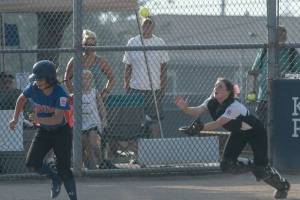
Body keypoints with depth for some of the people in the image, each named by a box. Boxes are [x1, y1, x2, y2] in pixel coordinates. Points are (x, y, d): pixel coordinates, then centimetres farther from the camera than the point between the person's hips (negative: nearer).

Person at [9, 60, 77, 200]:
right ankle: (55, 177, 18)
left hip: (61, 132, -5)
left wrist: (38, 119, -43)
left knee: (64, 169, -7)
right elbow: (22, 99, 10)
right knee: (32, 163, -9)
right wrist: (15, 118, 6)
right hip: (43, 131, 5)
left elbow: (58, 119, -35)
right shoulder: (33, 88, -13)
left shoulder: (60, 94, -27)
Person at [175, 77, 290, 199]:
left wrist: (201, 127, -64)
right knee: (226, 166, -7)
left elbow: (218, 123, -47)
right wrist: (185, 108, -53)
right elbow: (197, 111, -31)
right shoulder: (212, 102, -15)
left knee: (261, 169, -11)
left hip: (256, 133, -7)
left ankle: (283, 185, 19)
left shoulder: (234, 106, -37)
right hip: (238, 133, 7)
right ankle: (254, 167, 20)